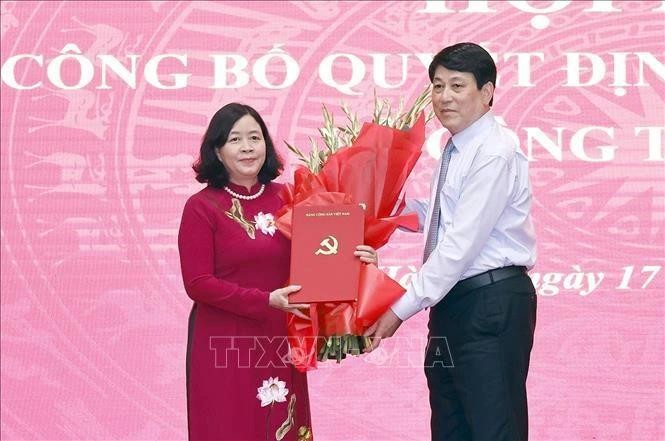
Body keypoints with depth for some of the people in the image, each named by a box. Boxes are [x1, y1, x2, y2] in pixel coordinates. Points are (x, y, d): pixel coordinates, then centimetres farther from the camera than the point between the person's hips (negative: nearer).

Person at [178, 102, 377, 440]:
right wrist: (266, 301, -19)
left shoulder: (285, 199, 4)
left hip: (280, 339, 4)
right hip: (225, 342, -4)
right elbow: (197, 283, -12)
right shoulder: (202, 207, -7)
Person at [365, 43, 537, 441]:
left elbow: (461, 245, -20)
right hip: (453, 303, 10)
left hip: (492, 305, -10)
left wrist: (401, 310, -17)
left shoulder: (495, 154, -16)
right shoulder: (455, 151, 14)